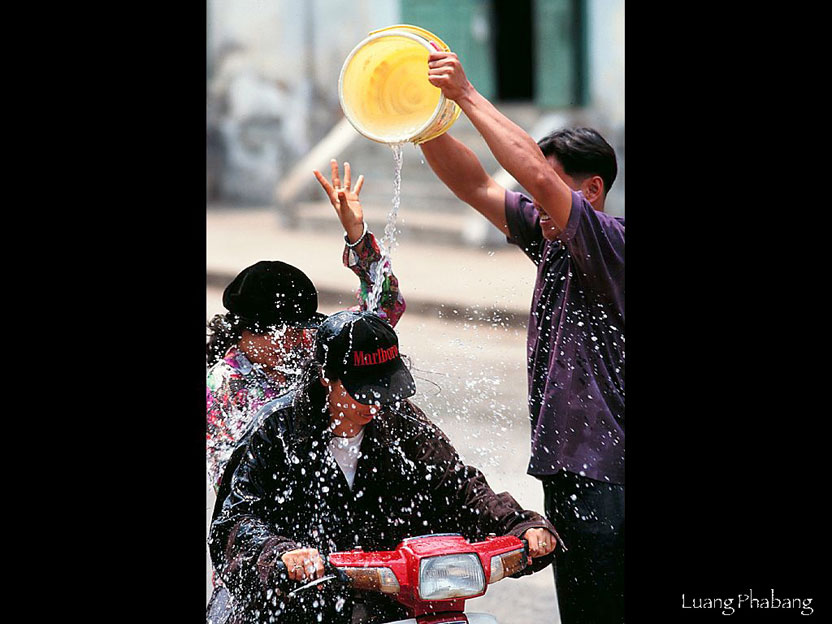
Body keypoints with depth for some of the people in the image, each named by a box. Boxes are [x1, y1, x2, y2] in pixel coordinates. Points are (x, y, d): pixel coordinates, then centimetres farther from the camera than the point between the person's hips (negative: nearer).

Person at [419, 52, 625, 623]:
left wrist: (468, 95, -24)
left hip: (608, 474, -9)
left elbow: (539, 176, -28)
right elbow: (475, 186, 10)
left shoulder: (613, 242, -15)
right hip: (568, 467, 9)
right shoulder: (551, 239, 10)